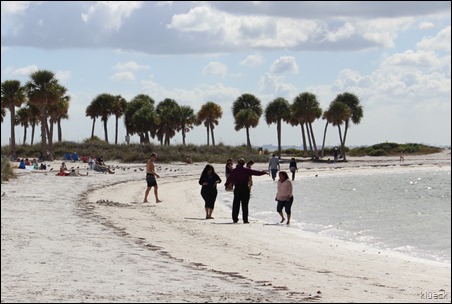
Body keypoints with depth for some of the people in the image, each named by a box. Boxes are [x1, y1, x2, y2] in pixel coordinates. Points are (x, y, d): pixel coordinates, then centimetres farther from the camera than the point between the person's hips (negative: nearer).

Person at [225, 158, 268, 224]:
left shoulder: (235, 170, 2)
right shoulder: (247, 170, -1)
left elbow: (229, 178, 3)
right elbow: (256, 172, 5)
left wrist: (226, 185, 15)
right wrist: (264, 172, 17)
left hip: (237, 188, 1)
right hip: (245, 188, -1)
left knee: (236, 204, 8)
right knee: (245, 205, 0)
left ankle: (235, 218, 8)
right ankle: (245, 219, -3)